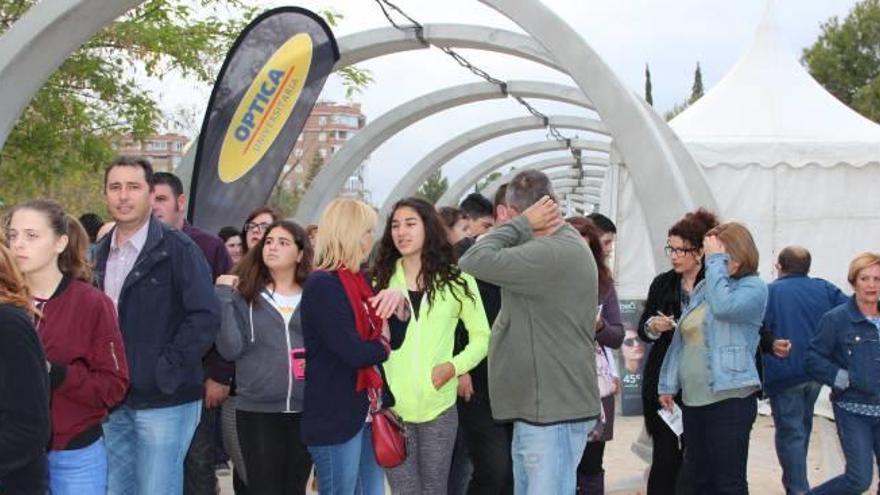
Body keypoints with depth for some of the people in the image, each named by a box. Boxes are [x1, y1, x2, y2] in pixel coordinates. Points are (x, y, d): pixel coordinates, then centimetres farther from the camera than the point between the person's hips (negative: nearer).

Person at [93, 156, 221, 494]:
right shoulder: (102, 253, 13)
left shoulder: (178, 248, -7)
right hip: (113, 402, 6)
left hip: (164, 401, -6)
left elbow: (206, 316, -15)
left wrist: (166, 372, -17)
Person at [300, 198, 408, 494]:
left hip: (369, 412, 9)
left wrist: (399, 303, -6)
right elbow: (354, 353, -24)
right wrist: (382, 346, -4)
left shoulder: (358, 281, 13)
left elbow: (395, 339, 12)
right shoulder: (322, 285, -15)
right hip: (335, 416, -9)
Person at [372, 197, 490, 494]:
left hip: (439, 407, 0)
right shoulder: (380, 280, 7)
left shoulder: (456, 281, 4)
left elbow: (482, 336, 7)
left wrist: (454, 366, -10)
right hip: (392, 407, 0)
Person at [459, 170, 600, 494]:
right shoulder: (565, 245, 13)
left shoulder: (551, 253, -22)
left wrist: (522, 223, -13)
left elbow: (474, 261, -23)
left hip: (554, 411, -11)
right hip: (540, 407, 11)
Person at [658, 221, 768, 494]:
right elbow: (682, 339, 17)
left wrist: (715, 261, -16)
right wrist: (668, 384, 13)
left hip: (730, 399, -7)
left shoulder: (753, 287, -6)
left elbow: (724, 306, -27)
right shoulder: (702, 288, 14)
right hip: (693, 399, 7)